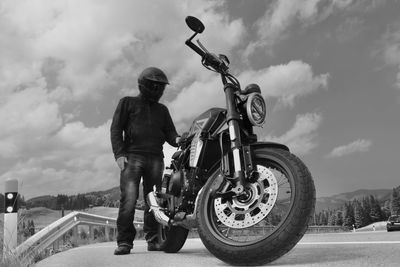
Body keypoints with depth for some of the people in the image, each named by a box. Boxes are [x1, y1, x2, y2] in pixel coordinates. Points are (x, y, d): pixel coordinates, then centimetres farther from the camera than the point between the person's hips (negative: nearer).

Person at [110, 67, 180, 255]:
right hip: (132, 156, -3)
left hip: (156, 158, 4)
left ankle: (153, 239, 8)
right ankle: (124, 241, -9)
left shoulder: (162, 109, 25)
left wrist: (176, 139, -7)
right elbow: (116, 129, 6)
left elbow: (169, 132, 17)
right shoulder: (128, 102, 14)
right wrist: (119, 154, -7)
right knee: (129, 199, -14)